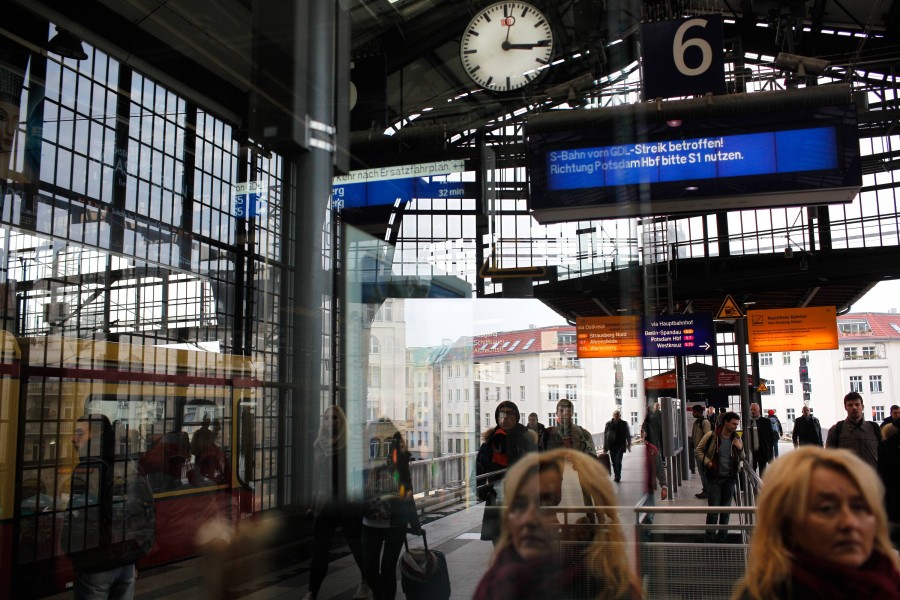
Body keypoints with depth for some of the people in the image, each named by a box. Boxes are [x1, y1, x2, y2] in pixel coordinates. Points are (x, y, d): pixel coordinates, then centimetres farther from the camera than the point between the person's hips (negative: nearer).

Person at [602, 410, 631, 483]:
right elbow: (605, 435, 6)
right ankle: (617, 476, 20)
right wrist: (605, 447, 5)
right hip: (612, 446, 2)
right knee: (614, 462, 7)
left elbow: (628, 435, 8)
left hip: (620, 446, -2)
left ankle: (618, 476, -10)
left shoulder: (624, 424, 2)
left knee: (618, 461, -13)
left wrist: (629, 445, 5)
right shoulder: (609, 424, 4)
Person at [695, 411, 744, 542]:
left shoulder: (737, 439, -1)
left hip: (729, 478, 3)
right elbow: (698, 449, 0)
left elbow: (742, 458, 7)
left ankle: (722, 536, 26)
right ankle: (709, 538, 9)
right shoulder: (711, 435, -11)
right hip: (714, 477, -3)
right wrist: (707, 462, -13)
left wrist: (740, 449, -13)